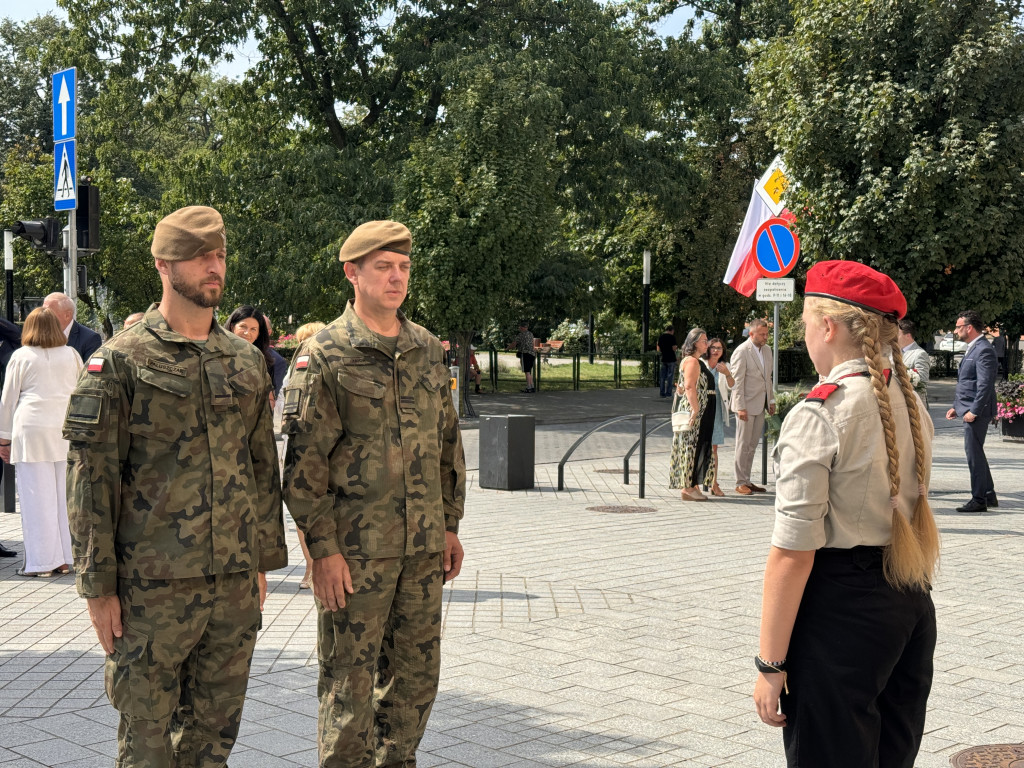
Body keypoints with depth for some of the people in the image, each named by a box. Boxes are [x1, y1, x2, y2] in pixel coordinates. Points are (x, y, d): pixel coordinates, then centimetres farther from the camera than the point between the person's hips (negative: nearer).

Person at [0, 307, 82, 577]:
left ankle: (42, 562, 1)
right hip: (67, 429, 4)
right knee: (63, 494, 8)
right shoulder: (71, 355, 11)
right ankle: (66, 559, 11)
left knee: (37, 496, 0)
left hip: (32, 430, -3)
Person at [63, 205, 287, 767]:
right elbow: (90, 482, -8)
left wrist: (263, 562, 14)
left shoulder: (247, 361, 10)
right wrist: (98, 587, -10)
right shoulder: (119, 362, -6)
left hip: (234, 583, 5)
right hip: (152, 587, -4)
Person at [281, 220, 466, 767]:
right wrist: (322, 548, -14)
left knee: (415, 674, 13)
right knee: (350, 681, 3)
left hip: (423, 547, 6)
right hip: (355, 550, -5)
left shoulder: (427, 349, 10)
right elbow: (305, 461, -11)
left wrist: (450, 525, 13)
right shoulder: (324, 355, -8)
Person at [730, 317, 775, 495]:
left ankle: (747, 481, 18)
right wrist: (740, 407, -17)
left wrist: (771, 400, 16)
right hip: (746, 405, -7)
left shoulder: (767, 350, 12)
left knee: (752, 445, 11)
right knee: (743, 445, -1)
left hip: (761, 405, 7)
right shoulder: (741, 352, -12)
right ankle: (741, 483, 5)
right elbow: (737, 382, -14)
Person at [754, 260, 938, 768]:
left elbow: (792, 552, -19)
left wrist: (770, 664, -14)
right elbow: (913, 512, 13)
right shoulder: (912, 406, 7)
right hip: (912, 607, 8)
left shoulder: (817, 416, -17)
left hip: (842, 610, -8)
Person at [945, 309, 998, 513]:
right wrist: (957, 407, 20)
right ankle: (989, 496, 24)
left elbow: (985, 384, -21)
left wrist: (974, 411, -22)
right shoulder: (973, 349, 18)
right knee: (975, 452, 15)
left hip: (977, 412, -11)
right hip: (970, 410, 11)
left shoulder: (984, 350, -15)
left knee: (974, 453, -7)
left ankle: (978, 500, -1)